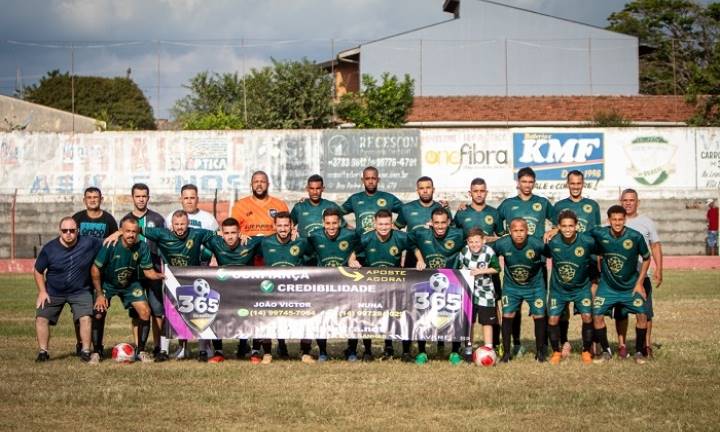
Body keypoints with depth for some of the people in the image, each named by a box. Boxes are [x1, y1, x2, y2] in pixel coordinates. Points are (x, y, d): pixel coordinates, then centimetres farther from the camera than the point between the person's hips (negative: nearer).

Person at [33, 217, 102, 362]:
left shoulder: (89, 243, -15)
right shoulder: (49, 248, -12)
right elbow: (38, 271, 0)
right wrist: (42, 292, -4)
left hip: (80, 291, -1)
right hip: (53, 292, 1)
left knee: (85, 318, -18)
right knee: (41, 318, -10)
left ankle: (85, 351, -3)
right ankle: (43, 352, 3)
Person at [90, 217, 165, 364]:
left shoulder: (142, 247, -20)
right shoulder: (110, 245, -28)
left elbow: (148, 271, -10)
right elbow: (95, 269, -18)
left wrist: (159, 275, -33)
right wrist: (99, 294, -16)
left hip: (130, 284, 2)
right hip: (107, 284, -2)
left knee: (145, 312, -12)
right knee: (99, 312, -19)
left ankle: (140, 351, 5)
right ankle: (96, 352, -1)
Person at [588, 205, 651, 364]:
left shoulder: (636, 237, -18)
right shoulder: (599, 234, -17)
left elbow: (646, 259, -3)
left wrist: (639, 283, -5)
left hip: (631, 285, -1)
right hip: (607, 286, 1)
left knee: (642, 315, -11)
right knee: (597, 316, -9)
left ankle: (639, 352, 10)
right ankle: (606, 352, 11)